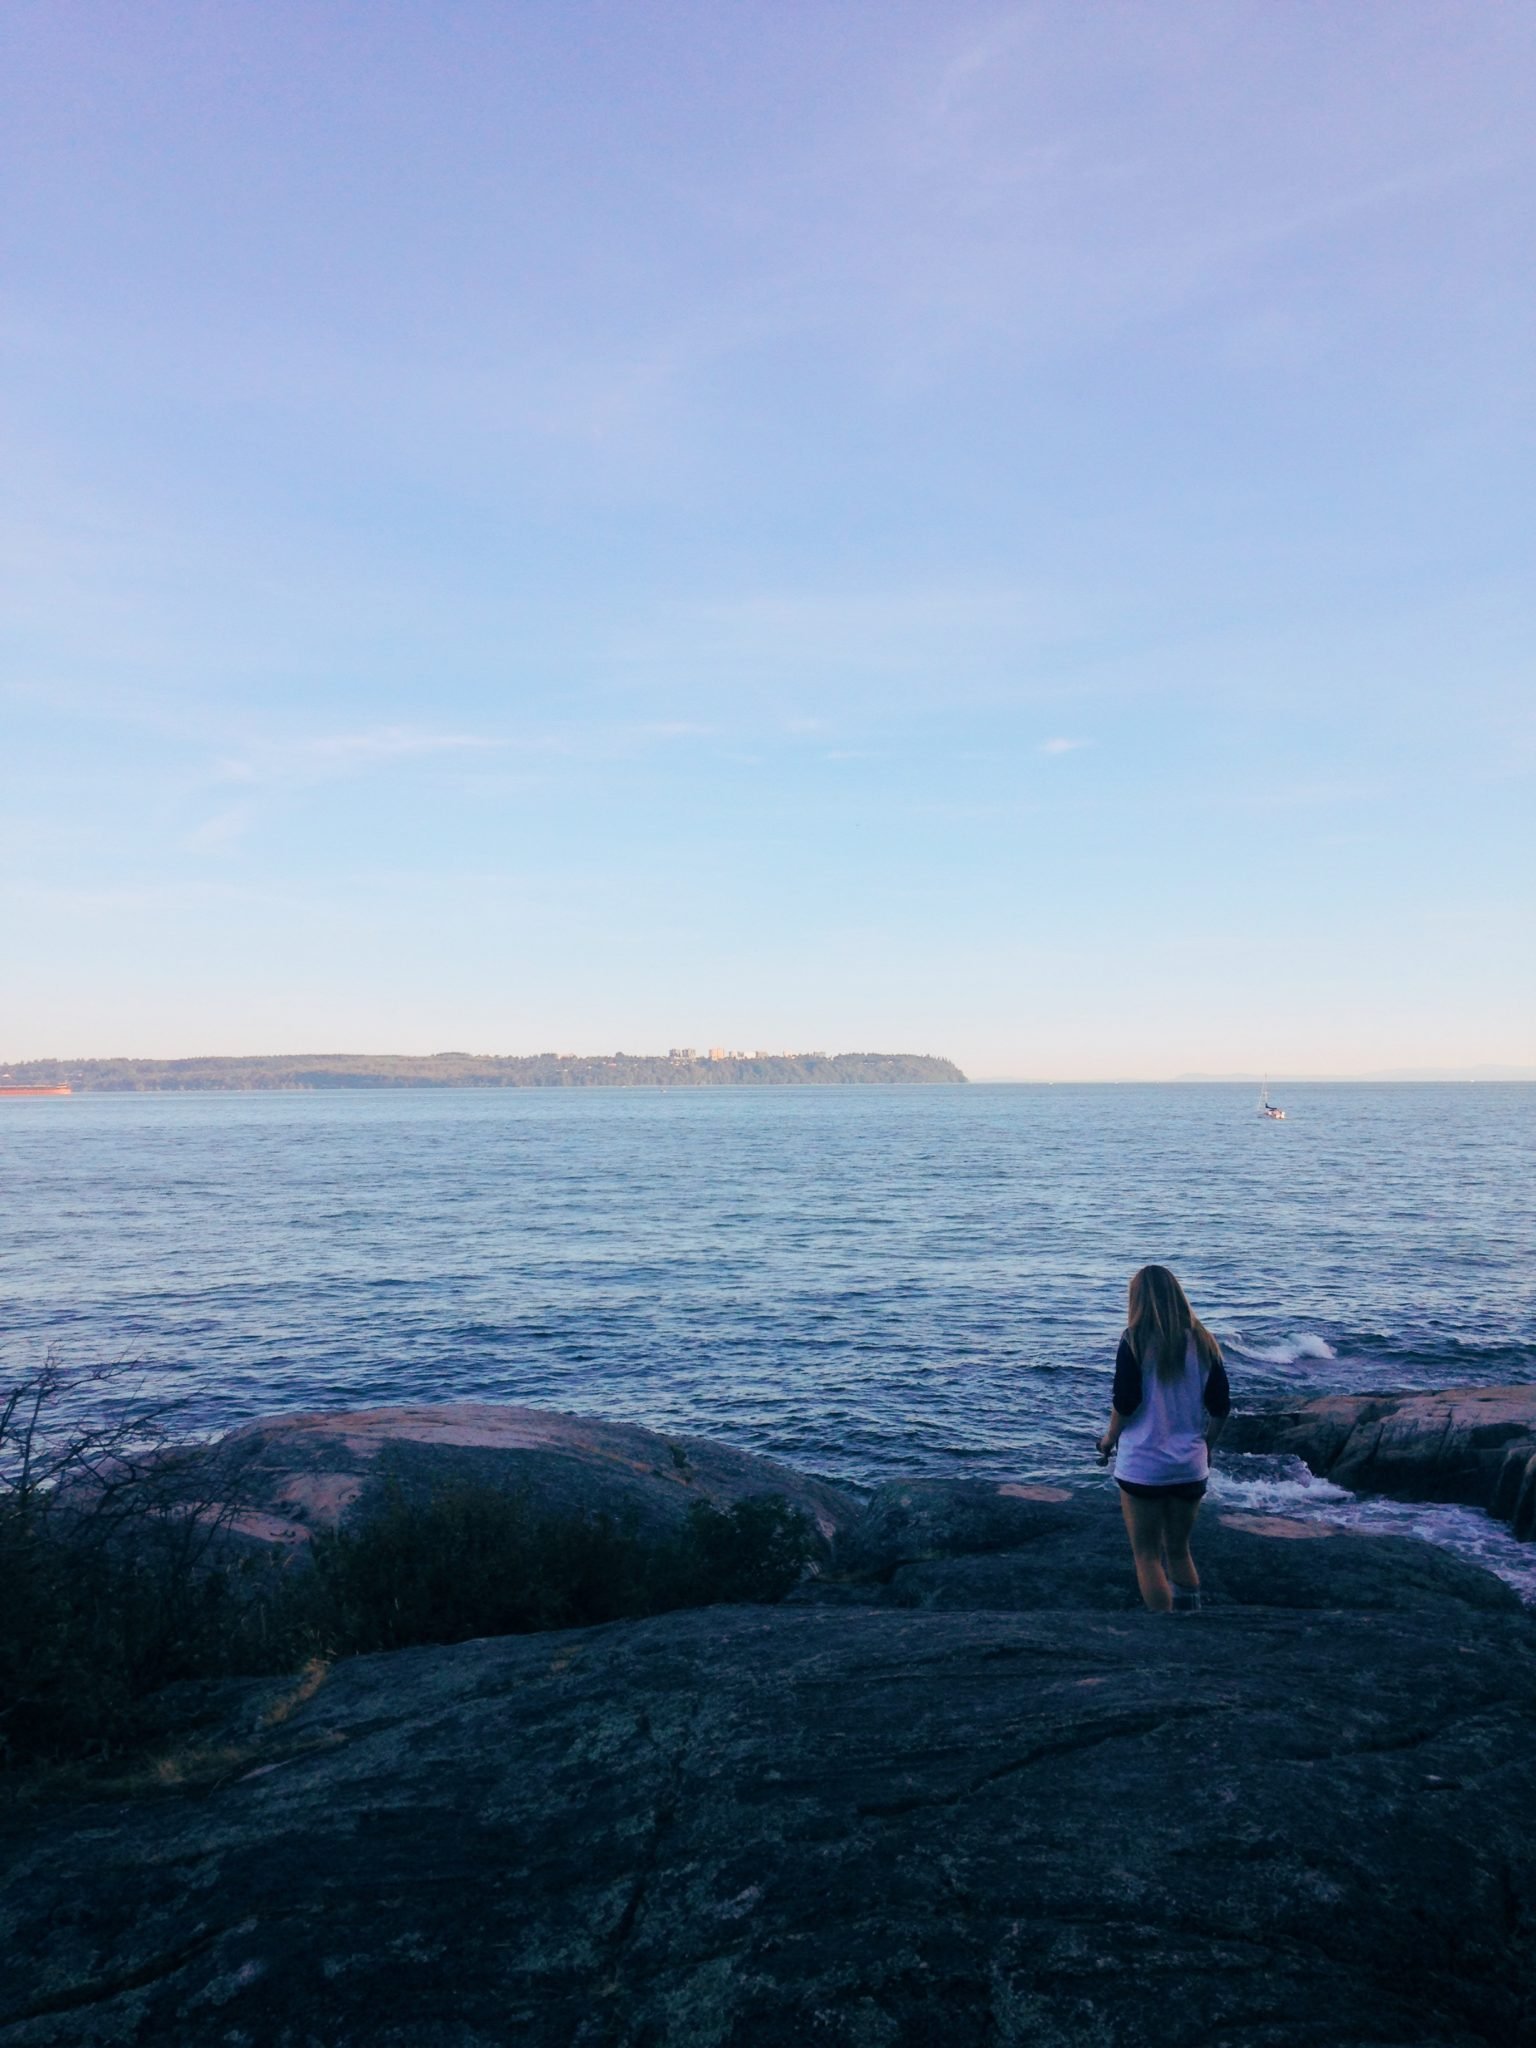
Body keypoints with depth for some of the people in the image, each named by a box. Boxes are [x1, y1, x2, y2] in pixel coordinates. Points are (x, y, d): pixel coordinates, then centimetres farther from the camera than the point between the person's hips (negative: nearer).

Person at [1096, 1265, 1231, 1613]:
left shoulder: (1136, 1341, -11)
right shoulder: (1202, 1342, 1)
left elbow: (1125, 1402, -14)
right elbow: (1221, 1407, 2)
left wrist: (1109, 1439, 3)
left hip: (1142, 1464, -4)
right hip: (1190, 1466, 4)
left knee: (1148, 1556, 8)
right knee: (1179, 1550, 21)